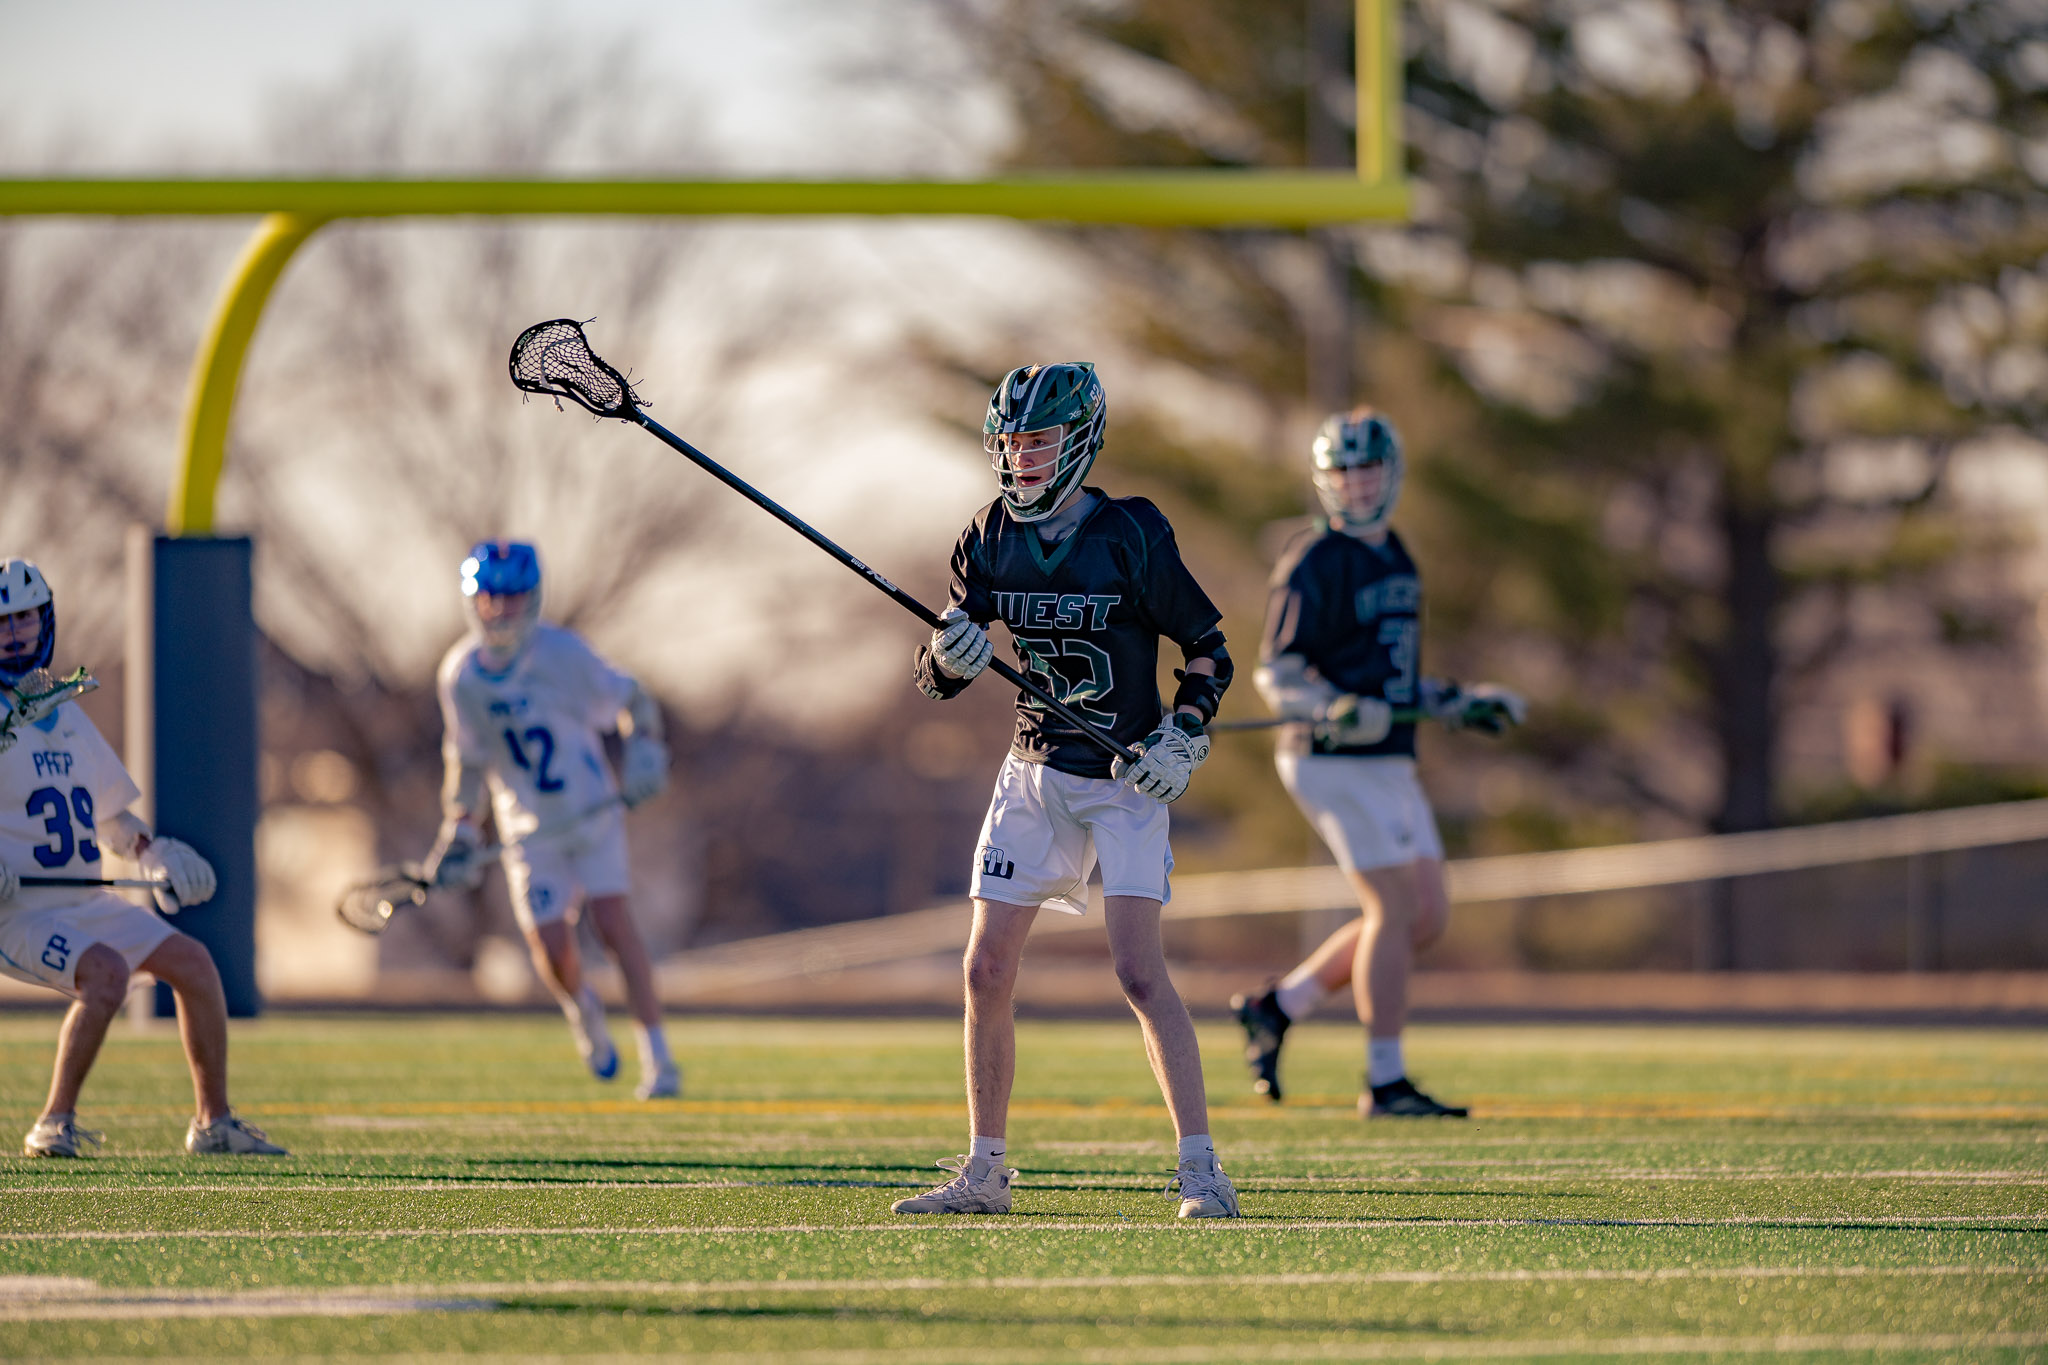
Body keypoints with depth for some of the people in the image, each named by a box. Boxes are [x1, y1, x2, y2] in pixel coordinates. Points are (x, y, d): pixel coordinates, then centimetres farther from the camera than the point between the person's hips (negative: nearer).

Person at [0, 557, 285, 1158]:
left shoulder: (64, 715, 14)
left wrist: (149, 849, 4)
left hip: (85, 901, 8)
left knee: (192, 962, 3)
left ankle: (213, 1121, 14)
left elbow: (106, 815, 23)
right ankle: (54, 1125, -23)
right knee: (106, 970, -30)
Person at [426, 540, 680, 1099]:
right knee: (550, 946, -7)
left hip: (593, 811, -2)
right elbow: (466, 757, 6)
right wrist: (458, 829, 2)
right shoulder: (461, 676, -6)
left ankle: (657, 1057, -9)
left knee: (612, 921, -15)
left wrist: (643, 750, -20)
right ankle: (583, 1009, 29)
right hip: (529, 831, 2)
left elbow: (631, 700, -4)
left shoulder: (562, 653, -15)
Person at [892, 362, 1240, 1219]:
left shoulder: (1131, 535, -13)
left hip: (1126, 778, -5)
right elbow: (935, 676, 6)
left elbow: (1209, 649, -5)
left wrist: (1184, 733, -19)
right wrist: (949, 655, -17)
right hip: (1034, 772, 5)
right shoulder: (990, 539, 2)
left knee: (1139, 970, -17)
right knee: (987, 971, 2)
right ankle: (984, 1172, 13)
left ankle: (1201, 1167, -14)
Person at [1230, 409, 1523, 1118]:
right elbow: (1277, 672, -16)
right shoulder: (1315, 564, -12)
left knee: (1425, 918, 7)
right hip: (1335, 764, -9)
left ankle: (1275, 1008, 15)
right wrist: (1336, 710, -32)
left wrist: (1460, 705, 21)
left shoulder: (1394, 556, 16)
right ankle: (1386, 1085, -3)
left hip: (1389, 764, 9)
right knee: (1395, 910, -10)